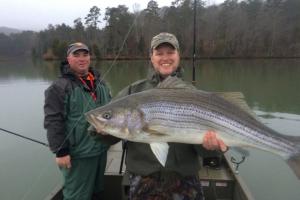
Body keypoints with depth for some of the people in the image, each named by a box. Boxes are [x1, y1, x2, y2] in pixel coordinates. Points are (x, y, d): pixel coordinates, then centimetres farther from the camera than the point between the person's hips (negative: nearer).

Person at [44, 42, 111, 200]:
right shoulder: (60, 87, -12)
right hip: (78, 154, -7)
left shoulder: (100, 83, 9)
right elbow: (53, 121, -16)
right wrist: (60, 151, -19)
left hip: (101, 149, 7)